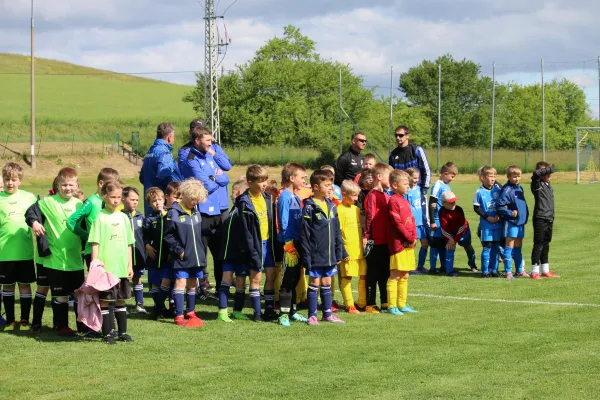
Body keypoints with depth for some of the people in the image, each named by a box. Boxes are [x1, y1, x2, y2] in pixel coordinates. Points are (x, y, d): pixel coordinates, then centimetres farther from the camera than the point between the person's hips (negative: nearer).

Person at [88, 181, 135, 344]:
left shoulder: (123, 217, 9)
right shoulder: (100, 217, -6)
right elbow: (94, 243, -8)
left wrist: (130, 266, 11)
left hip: (121, 268, 5)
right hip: (105, 268, -5)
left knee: (120, 299, 12)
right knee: (105, 300, 0)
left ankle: (122, 332, 21)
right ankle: (107, 334, 7)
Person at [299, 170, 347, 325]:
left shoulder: (331, 206, 9)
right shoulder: (309, 207, -12)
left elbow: (337, 231, 15)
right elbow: (304, 233, -13)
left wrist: (340, 252, 12)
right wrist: (306, 256, -15)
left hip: (330, 254, 6)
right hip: (316, 254, -6)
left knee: (327, 283, 14)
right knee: (314, 283, 1)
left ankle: (327, 314, 22)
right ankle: (312, 315, 8)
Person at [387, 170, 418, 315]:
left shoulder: (405, 201, 16)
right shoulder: (393, 201, -11)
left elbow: (412, 220, 15)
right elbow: (397, 223, -16)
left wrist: (414, 237, -1)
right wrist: (410, 238, -13)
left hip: (409, 244, 9)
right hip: (398, 243, -9)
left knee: (404, 276, 12)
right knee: (395, 275, -5)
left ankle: (402, 304, 19)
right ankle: (392, 306, -3)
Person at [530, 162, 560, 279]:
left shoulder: (548, 185, 16)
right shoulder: (537, 184, -9)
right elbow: (536, 173, -30)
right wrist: (549, 169, -23)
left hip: (549, 219, 8)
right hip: (540, 219, -8)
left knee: (546, 245, 14)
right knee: (538, 245, -4)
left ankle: (545, 271, 21)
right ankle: (534, 272, 0)